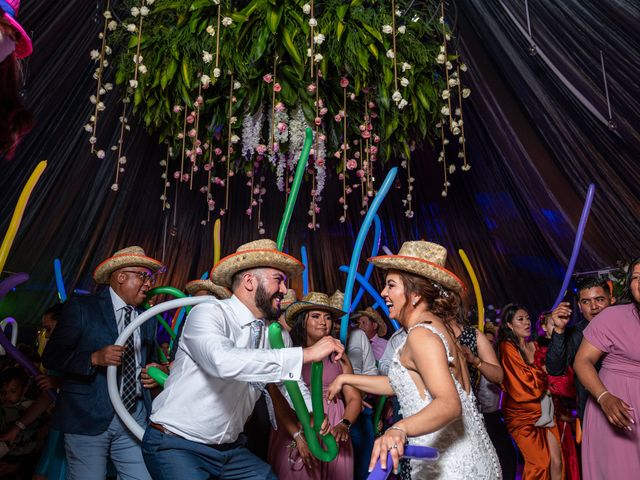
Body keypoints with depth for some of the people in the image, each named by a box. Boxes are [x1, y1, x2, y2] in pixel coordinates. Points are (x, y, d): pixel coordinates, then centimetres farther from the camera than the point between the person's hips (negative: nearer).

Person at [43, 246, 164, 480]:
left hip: (136, 418, 4)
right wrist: (94, 358, -19)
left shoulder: (148, 319, 13)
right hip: (88, 418, -4)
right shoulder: (81, 307, -1)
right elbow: (51, 356, -5)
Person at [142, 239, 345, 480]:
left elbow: (290, 381, 13)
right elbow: (224, 362, -38)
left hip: (230, 449, 6)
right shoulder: (209, 313, -19)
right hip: (176, 447, -6)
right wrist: (306, 354, -37)